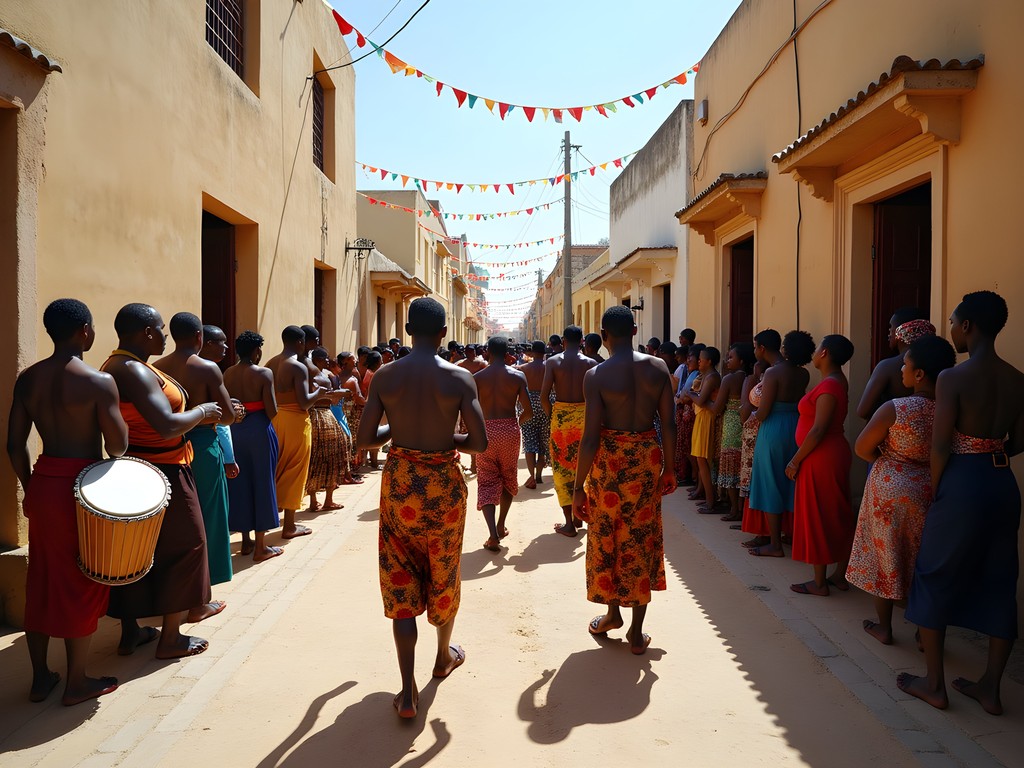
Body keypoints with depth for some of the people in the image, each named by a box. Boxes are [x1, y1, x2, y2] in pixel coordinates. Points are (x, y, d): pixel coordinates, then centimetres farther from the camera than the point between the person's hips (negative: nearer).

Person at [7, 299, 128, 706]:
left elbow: (14, 444, 5)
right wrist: (114, 409, 3)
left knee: (41, 579, 16)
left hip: (42, 484, 6)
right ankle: (77, 683, 18)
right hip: (81, 488, -6)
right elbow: (117, 447, -15)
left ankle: (40, 677, 28)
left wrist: (30, 487, 17)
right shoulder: (99, 382, -16)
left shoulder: (27, 378, 3)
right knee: (81, 583, 6)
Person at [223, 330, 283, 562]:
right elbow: (272, 411, -15)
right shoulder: (264, 373, -11)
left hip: (234, 430, 5)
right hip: (259, 430, -5)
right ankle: (261, 547, 8)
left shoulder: (228, 374, 3)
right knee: (262, 482, 4)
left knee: (240, 482, 14)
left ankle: (246, 541, 24)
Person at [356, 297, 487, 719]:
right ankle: (444, 655, 43)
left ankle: (408, 691, 7)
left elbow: (363, 438, -5)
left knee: (401, 581, 10)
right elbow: (479, 443, -14)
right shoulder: (459, 377, -11)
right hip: (443, 485, -1)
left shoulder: (385, 376, -6)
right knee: (443, 574, 20)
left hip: (399, 482, 1)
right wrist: (447, 439, 6)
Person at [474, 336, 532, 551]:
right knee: (508, 479, 20)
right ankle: (501, 526, 28)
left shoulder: (478, 377, -3)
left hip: (486, 430, -1)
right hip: (510, 430, 1)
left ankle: (493, 534, -9)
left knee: (487, 482, 4)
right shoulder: (518, 376, -3)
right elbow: (529, 412, -6)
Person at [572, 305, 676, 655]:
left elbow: (591, 437, -15)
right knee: (642, 540, 13)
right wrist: (669, 468, 12)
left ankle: (613, 613, 35)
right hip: (647, 457, 3)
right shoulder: (658, 368, -3)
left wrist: (579, 487, -7)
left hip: (610, 459, -3)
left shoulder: (596, 375, -13)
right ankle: (636, 632, 19)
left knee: (606, 538, 17)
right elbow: (669, 424, -1)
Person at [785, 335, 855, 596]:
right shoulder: (838, 380, 10)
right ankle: (840, 576, 24)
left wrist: (795, 461, -17)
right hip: (836, 453, 10)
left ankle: (819, 583, 8)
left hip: (821, 458, -10)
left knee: (816, 518, -1)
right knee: (837, 517, 14)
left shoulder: (828, 386, -20)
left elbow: (817, 430, -23)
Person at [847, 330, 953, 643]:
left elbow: (862, 449, -11)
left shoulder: (894, 409, -21)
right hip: (931, 491, 4)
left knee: (884, 554, 12)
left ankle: (883, 627, 24)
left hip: (891, 488, -4)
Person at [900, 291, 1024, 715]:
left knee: (935, 578, 9)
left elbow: (940, 447, -16)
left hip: (962, 484, -6)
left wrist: (934, 492, -4)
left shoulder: (953, 377, -16)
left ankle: (934, 684, 17)